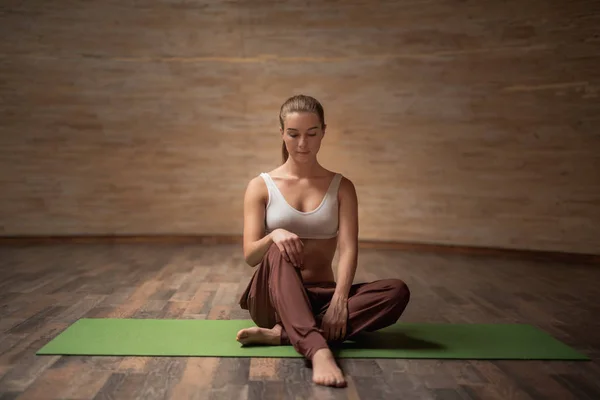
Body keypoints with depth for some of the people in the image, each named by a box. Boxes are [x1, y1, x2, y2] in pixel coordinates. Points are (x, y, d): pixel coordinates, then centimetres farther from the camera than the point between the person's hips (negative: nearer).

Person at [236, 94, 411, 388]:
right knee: (278, 252, -35)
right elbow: (250, 256, -7)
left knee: (397, 292, -25)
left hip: (321, 295, 2)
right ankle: (319, 351, -54)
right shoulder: (261, 186, 1)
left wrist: (339, 301, -26)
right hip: (274, 297, -1)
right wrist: (274, 235, -30)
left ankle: (280, 334, -32)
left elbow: (348, 249, -8)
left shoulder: (341, 187, 4)